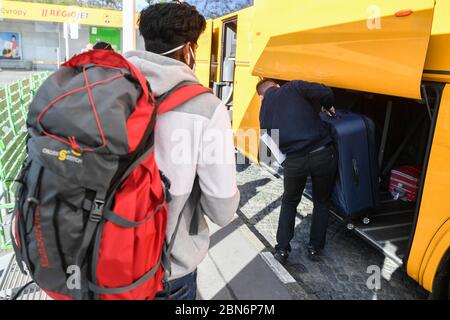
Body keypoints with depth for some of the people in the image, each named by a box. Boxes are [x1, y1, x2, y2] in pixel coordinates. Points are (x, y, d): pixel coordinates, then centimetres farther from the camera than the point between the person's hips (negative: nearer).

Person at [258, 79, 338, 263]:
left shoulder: (265, 111, 13)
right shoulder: (293, 88, 5)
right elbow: (325, 93, -8)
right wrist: (328, 107, 12)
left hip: (294, 160, 1)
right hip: (323, 153, -1)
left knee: (289, 203, 26)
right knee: (321, 202, 23)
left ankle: (282, 249, 24)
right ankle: (315, 247, 29)